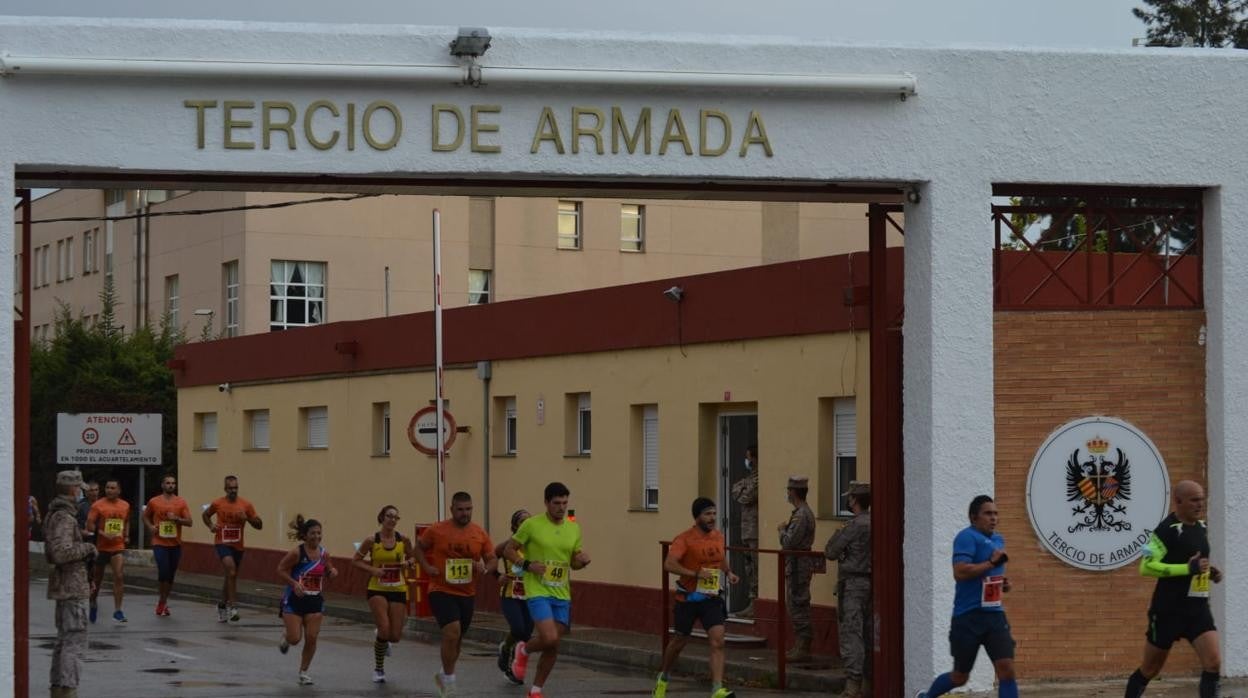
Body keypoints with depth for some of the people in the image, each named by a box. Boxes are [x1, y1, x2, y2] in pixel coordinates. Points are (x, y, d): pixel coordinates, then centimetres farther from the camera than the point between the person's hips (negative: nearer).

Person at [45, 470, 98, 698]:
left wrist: (84, 555, 14)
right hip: (72, 585, -10)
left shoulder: (54, 515, 15)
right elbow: (61, 552, -29)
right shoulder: (64, 517, -18)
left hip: (62, 585, 10)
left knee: (64, 639, 16)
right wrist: (88, 548, -15)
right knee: (75, 639, -11)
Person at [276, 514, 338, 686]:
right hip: (294, 600, -4)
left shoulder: (324, 554, 0)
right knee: (295, 638, -6)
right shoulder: (297, 552, -14)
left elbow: (328, 573, 16)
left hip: (315, 601, 4)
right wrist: (294, 583, -24)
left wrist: (332, 572, -7)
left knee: (311, 638, -3)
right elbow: (281, 570, -10)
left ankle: (303, 672, 14)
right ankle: (286, 636, 33)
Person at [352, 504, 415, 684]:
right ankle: (378, 669, 7)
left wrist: (408, 563, -8)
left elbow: (413, 556, 15)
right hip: (377, 589, -3)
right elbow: (356, 560, 1)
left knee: (395, 636, -1)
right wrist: (372, 569, -15)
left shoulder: (403, 540, -1)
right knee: (384, 629, -17)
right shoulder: (372, 541, -7)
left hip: (398, 590, 3)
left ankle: (381, 639, 39)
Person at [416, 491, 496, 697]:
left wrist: (484, 569, -13)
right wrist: (427, 567, -8)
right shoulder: (436, 530, -8)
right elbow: (419, 548, 8)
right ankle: (449, 681, -8)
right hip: (441, 592, -4)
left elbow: (491, 559, 8)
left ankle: (443, 676, 41)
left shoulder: (480, 533, -1)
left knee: (457, 639, 17)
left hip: (467, 594, 4)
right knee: (452, 632, -22)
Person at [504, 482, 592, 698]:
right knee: (549, 638, -20)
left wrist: (582, 560, -6)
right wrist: (528, 565, -15)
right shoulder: (532, 525, -8)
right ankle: (523, 650, 13)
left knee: (553, 646, 5)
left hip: (562, 595, 5)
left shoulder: (574, 528, 7)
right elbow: (508, 550, 0)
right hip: (538, 592, -5)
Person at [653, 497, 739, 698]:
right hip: (688, 598, -4)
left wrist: (728, 572, 11)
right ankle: (662, 677, 38)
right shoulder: (685, 538, -14)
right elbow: (669, 564, -26)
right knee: (680, 641, 12)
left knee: (718, 641, -14)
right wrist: (695, 573, -32)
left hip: (711, 598, 4)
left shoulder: (718, 537, 5)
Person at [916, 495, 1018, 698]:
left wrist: (1003, 584, 10)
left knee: (1006, 669, -9)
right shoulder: (967, 537, -11)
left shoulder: (998, 540, 15)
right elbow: (960, 572, -25)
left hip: (995, 614, 6)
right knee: (960, 676, 7)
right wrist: (991, 563, -22)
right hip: (968, 617, -6)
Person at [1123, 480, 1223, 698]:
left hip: (1198, 608, 6)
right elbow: (1146, 566, -23)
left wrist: (1210, 571, 7)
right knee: (1150, 668, 7)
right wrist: (1188, 568, -27)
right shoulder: (1166, 530, -15)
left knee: (1213, 663, -11)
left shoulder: (1201, 527, 10)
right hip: (1169, 610, -6)